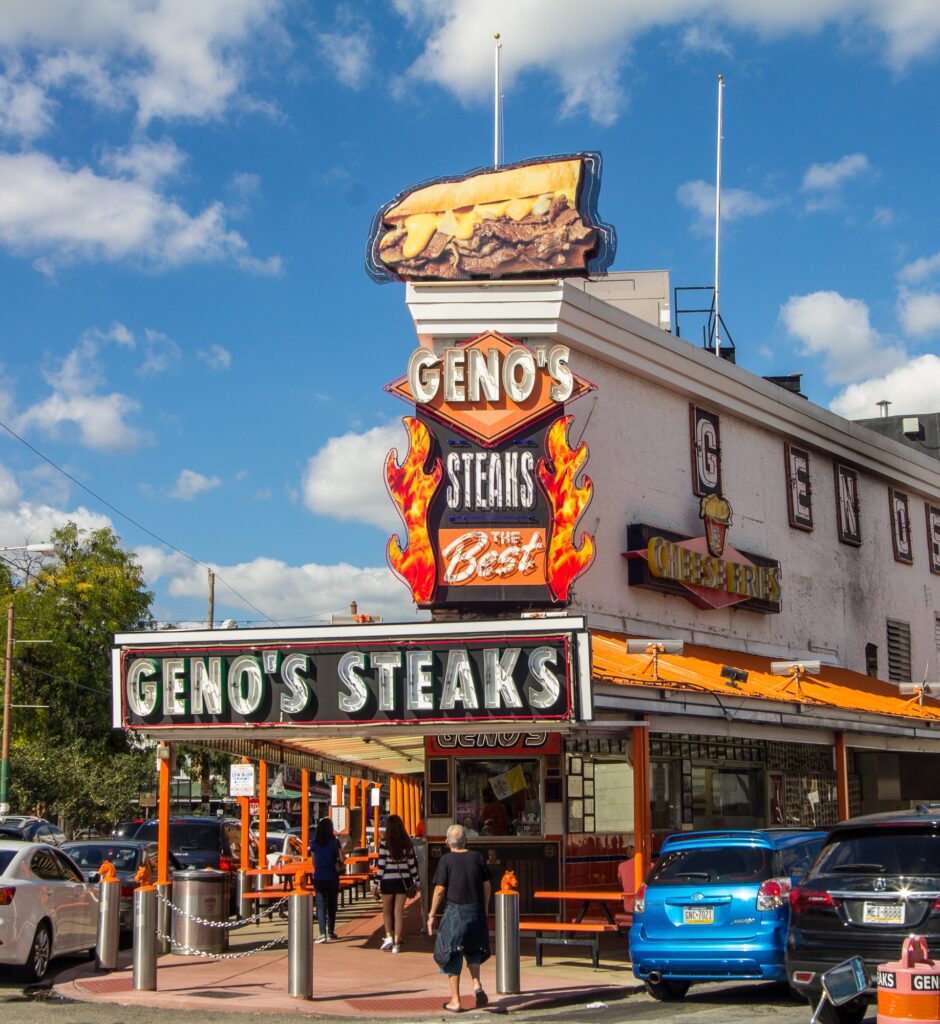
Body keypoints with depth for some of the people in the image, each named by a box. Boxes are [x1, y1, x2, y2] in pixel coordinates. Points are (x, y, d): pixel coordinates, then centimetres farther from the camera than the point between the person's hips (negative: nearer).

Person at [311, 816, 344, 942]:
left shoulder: (315, 843, 0)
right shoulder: (335, 842, -6)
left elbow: (314, 862, 8)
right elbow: (341, 860, -9)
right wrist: (339, 867, 11)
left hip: (319, 878, 1)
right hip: (332, 878, 0)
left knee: (321, 906, -2)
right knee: (332, 905, 14)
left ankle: (322, 933, -15)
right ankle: (330, 932, 22)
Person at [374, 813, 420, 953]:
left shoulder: (384, 843, -10)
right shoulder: (408, 843, 0)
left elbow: (381, 864, -9)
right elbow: (412, 863, 4)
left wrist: (377, 881, -2)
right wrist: (417, 881, 13)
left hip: (388, 880, -3)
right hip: (403, 880, 3)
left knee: (387, 910, 15)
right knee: (398, 912, 6)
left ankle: (388, 937, 1)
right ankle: (396, 943, 5)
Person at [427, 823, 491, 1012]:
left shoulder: (446, 860, -8)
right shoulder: (477, 857, 4)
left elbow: (440, 890, -10)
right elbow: (487, 886, 7)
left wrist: (431, 915, -1)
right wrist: (484, 909, 19)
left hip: (455, 911, -4)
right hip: (476, 911, 4)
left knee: (452, 954, 5)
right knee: (473, 948, 23)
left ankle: (455, 1001, 7)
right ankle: (476, 984, 2)